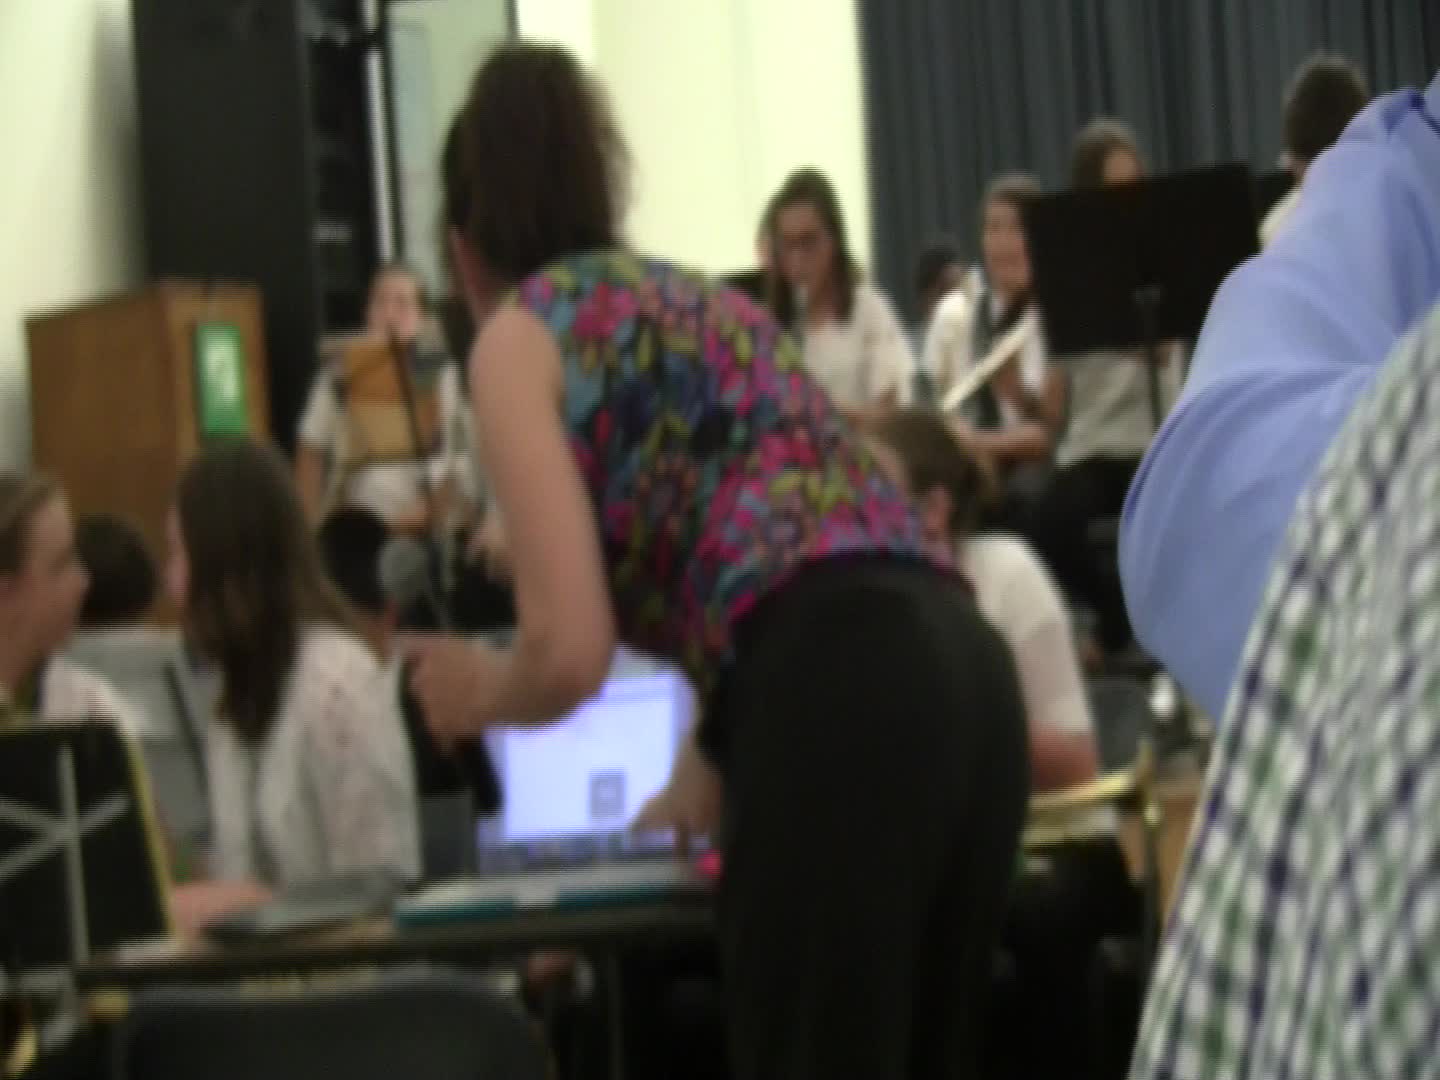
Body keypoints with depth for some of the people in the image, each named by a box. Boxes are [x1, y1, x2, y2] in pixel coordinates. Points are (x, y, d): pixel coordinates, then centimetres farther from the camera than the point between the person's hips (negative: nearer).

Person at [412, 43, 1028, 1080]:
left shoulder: (523, 332, 9)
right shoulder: (698, 296, 32)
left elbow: (572, 650, -2)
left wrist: (477, 694, 21)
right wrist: (666, 818, 50)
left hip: (838, 708, -8)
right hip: (963, 676, 8)